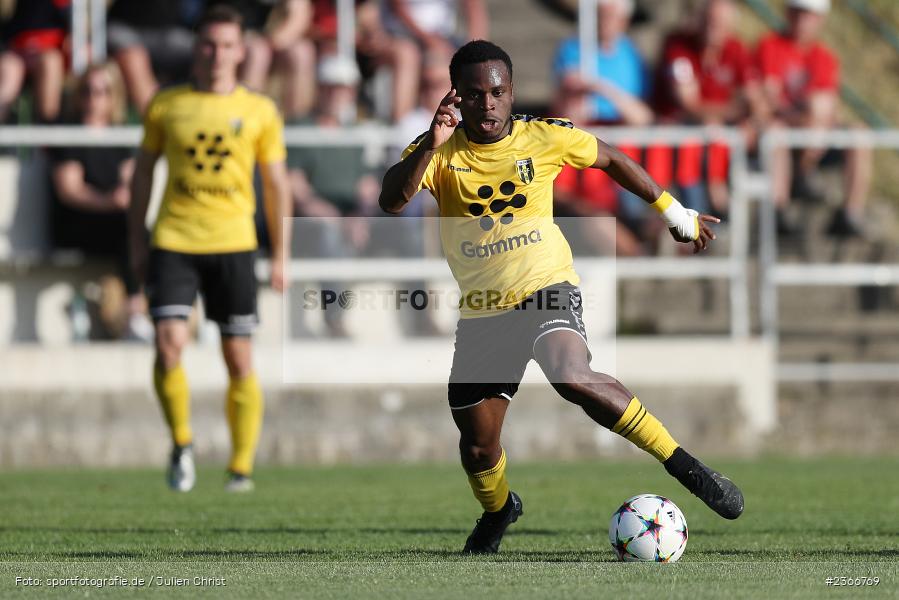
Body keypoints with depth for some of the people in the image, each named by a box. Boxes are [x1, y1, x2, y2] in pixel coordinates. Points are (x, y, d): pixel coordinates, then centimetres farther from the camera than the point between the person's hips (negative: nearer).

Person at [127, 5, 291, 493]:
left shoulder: (259, 112, 5)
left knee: (239, 361, 0)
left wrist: (280, 256, 6)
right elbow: (143, 172, 14)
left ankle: (242, 466, 12)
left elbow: (276, 185, 10)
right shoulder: (165, 106, 6)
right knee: (169, 344, -15)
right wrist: (137, 242, 9)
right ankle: (181, 442, 8)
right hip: (173, 242, 0)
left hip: (233, 244, 0)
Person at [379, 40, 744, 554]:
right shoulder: (439, 152, -6)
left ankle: (688, 468, -28)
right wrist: (431, 145, -37)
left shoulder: (544, 138, -5)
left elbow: (610, 159, 14)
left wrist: (674, 212, 19)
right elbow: (391, 202, -24)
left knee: (573, 376, -34)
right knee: (477, 446, 9)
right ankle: (498, 510, 45)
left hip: (547, 286, -3)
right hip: (482, 309, 3)